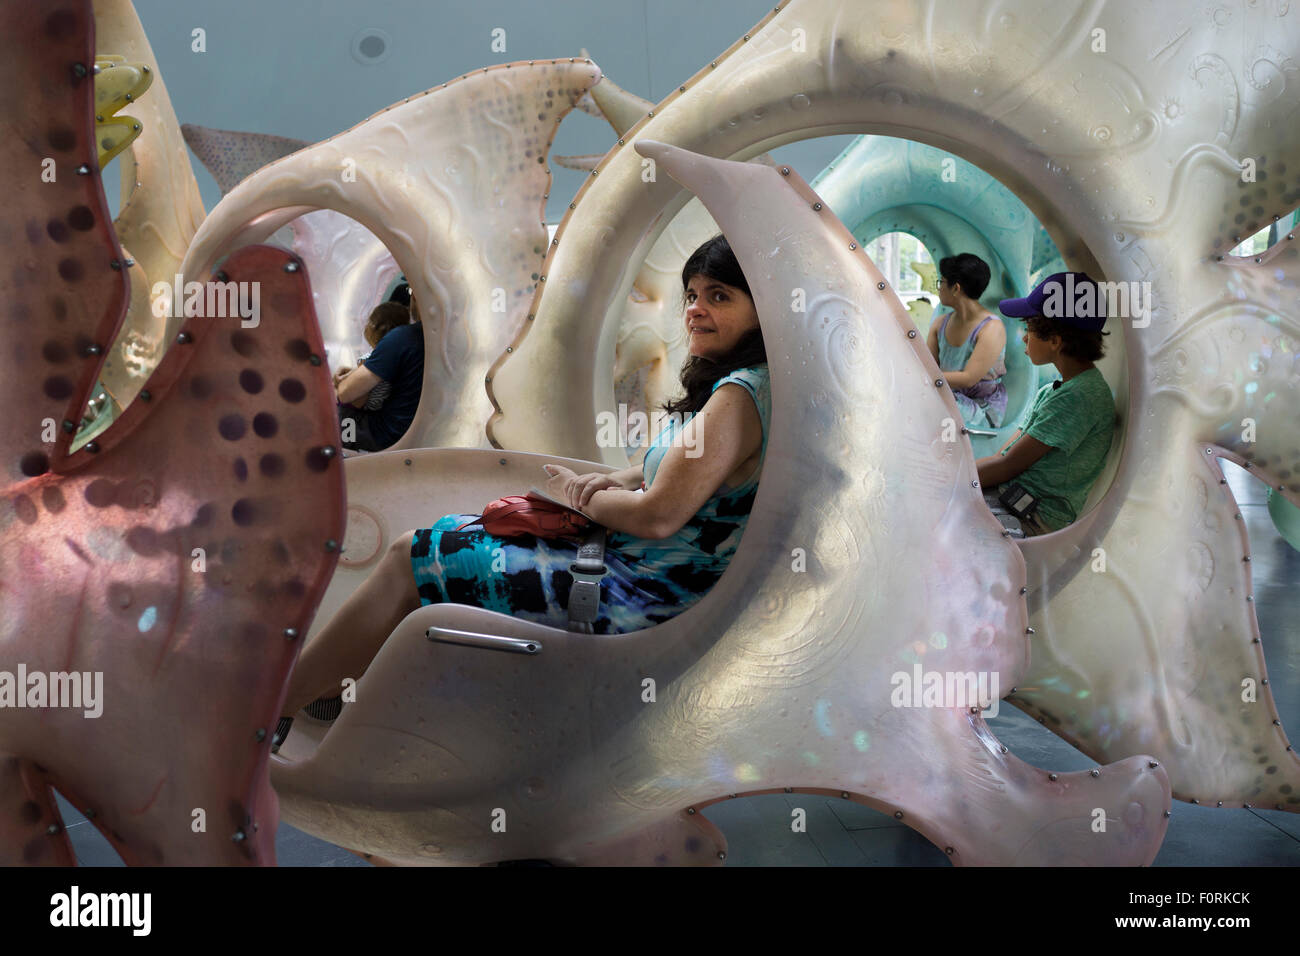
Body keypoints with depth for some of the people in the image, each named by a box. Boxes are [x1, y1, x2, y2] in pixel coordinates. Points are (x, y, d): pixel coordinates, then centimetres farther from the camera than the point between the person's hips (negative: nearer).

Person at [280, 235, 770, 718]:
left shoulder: (740, 396, -22)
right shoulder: (729, 386, 9)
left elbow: (658, 517, -25)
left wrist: (578, 495, -5)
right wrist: (611, 482, 0)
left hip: (638, 597, -10)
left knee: (412, 558, -2)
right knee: (446, 534, 15)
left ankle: (270, 708, 15)